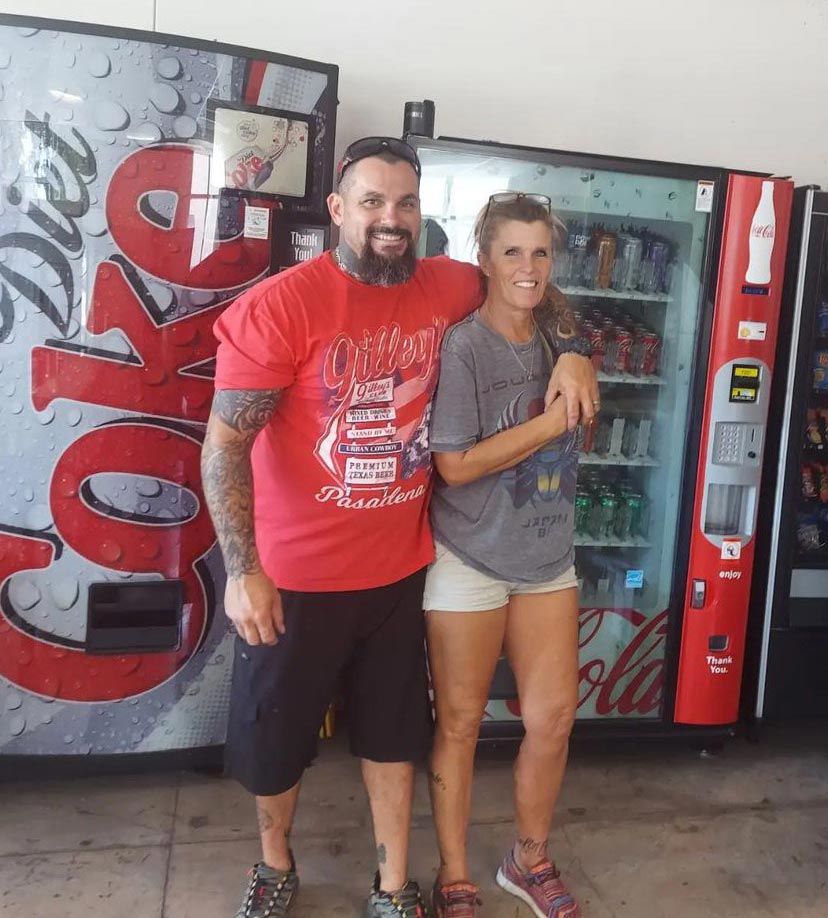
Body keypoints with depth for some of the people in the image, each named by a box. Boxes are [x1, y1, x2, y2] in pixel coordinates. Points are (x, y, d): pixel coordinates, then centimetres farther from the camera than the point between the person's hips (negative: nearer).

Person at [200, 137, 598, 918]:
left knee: (393, 735, 19)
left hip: (400, 569, 4)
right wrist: (242, 570, -22)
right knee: (271, 735, 17)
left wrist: (571, 353, -2)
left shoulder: (447, 289, -3)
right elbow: (224, 445, -17)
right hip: (295, 577, -3)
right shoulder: (280, 306, -17)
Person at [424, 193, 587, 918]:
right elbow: (455, 465, -17)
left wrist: (577, 369, 1)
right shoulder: (462, 346, -14)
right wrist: (549, 423, -15)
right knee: (460, 725, 9)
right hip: (470, 560, -5)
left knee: (554, 717, 11)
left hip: (548, 557, 6)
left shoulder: (557, 336, 5)